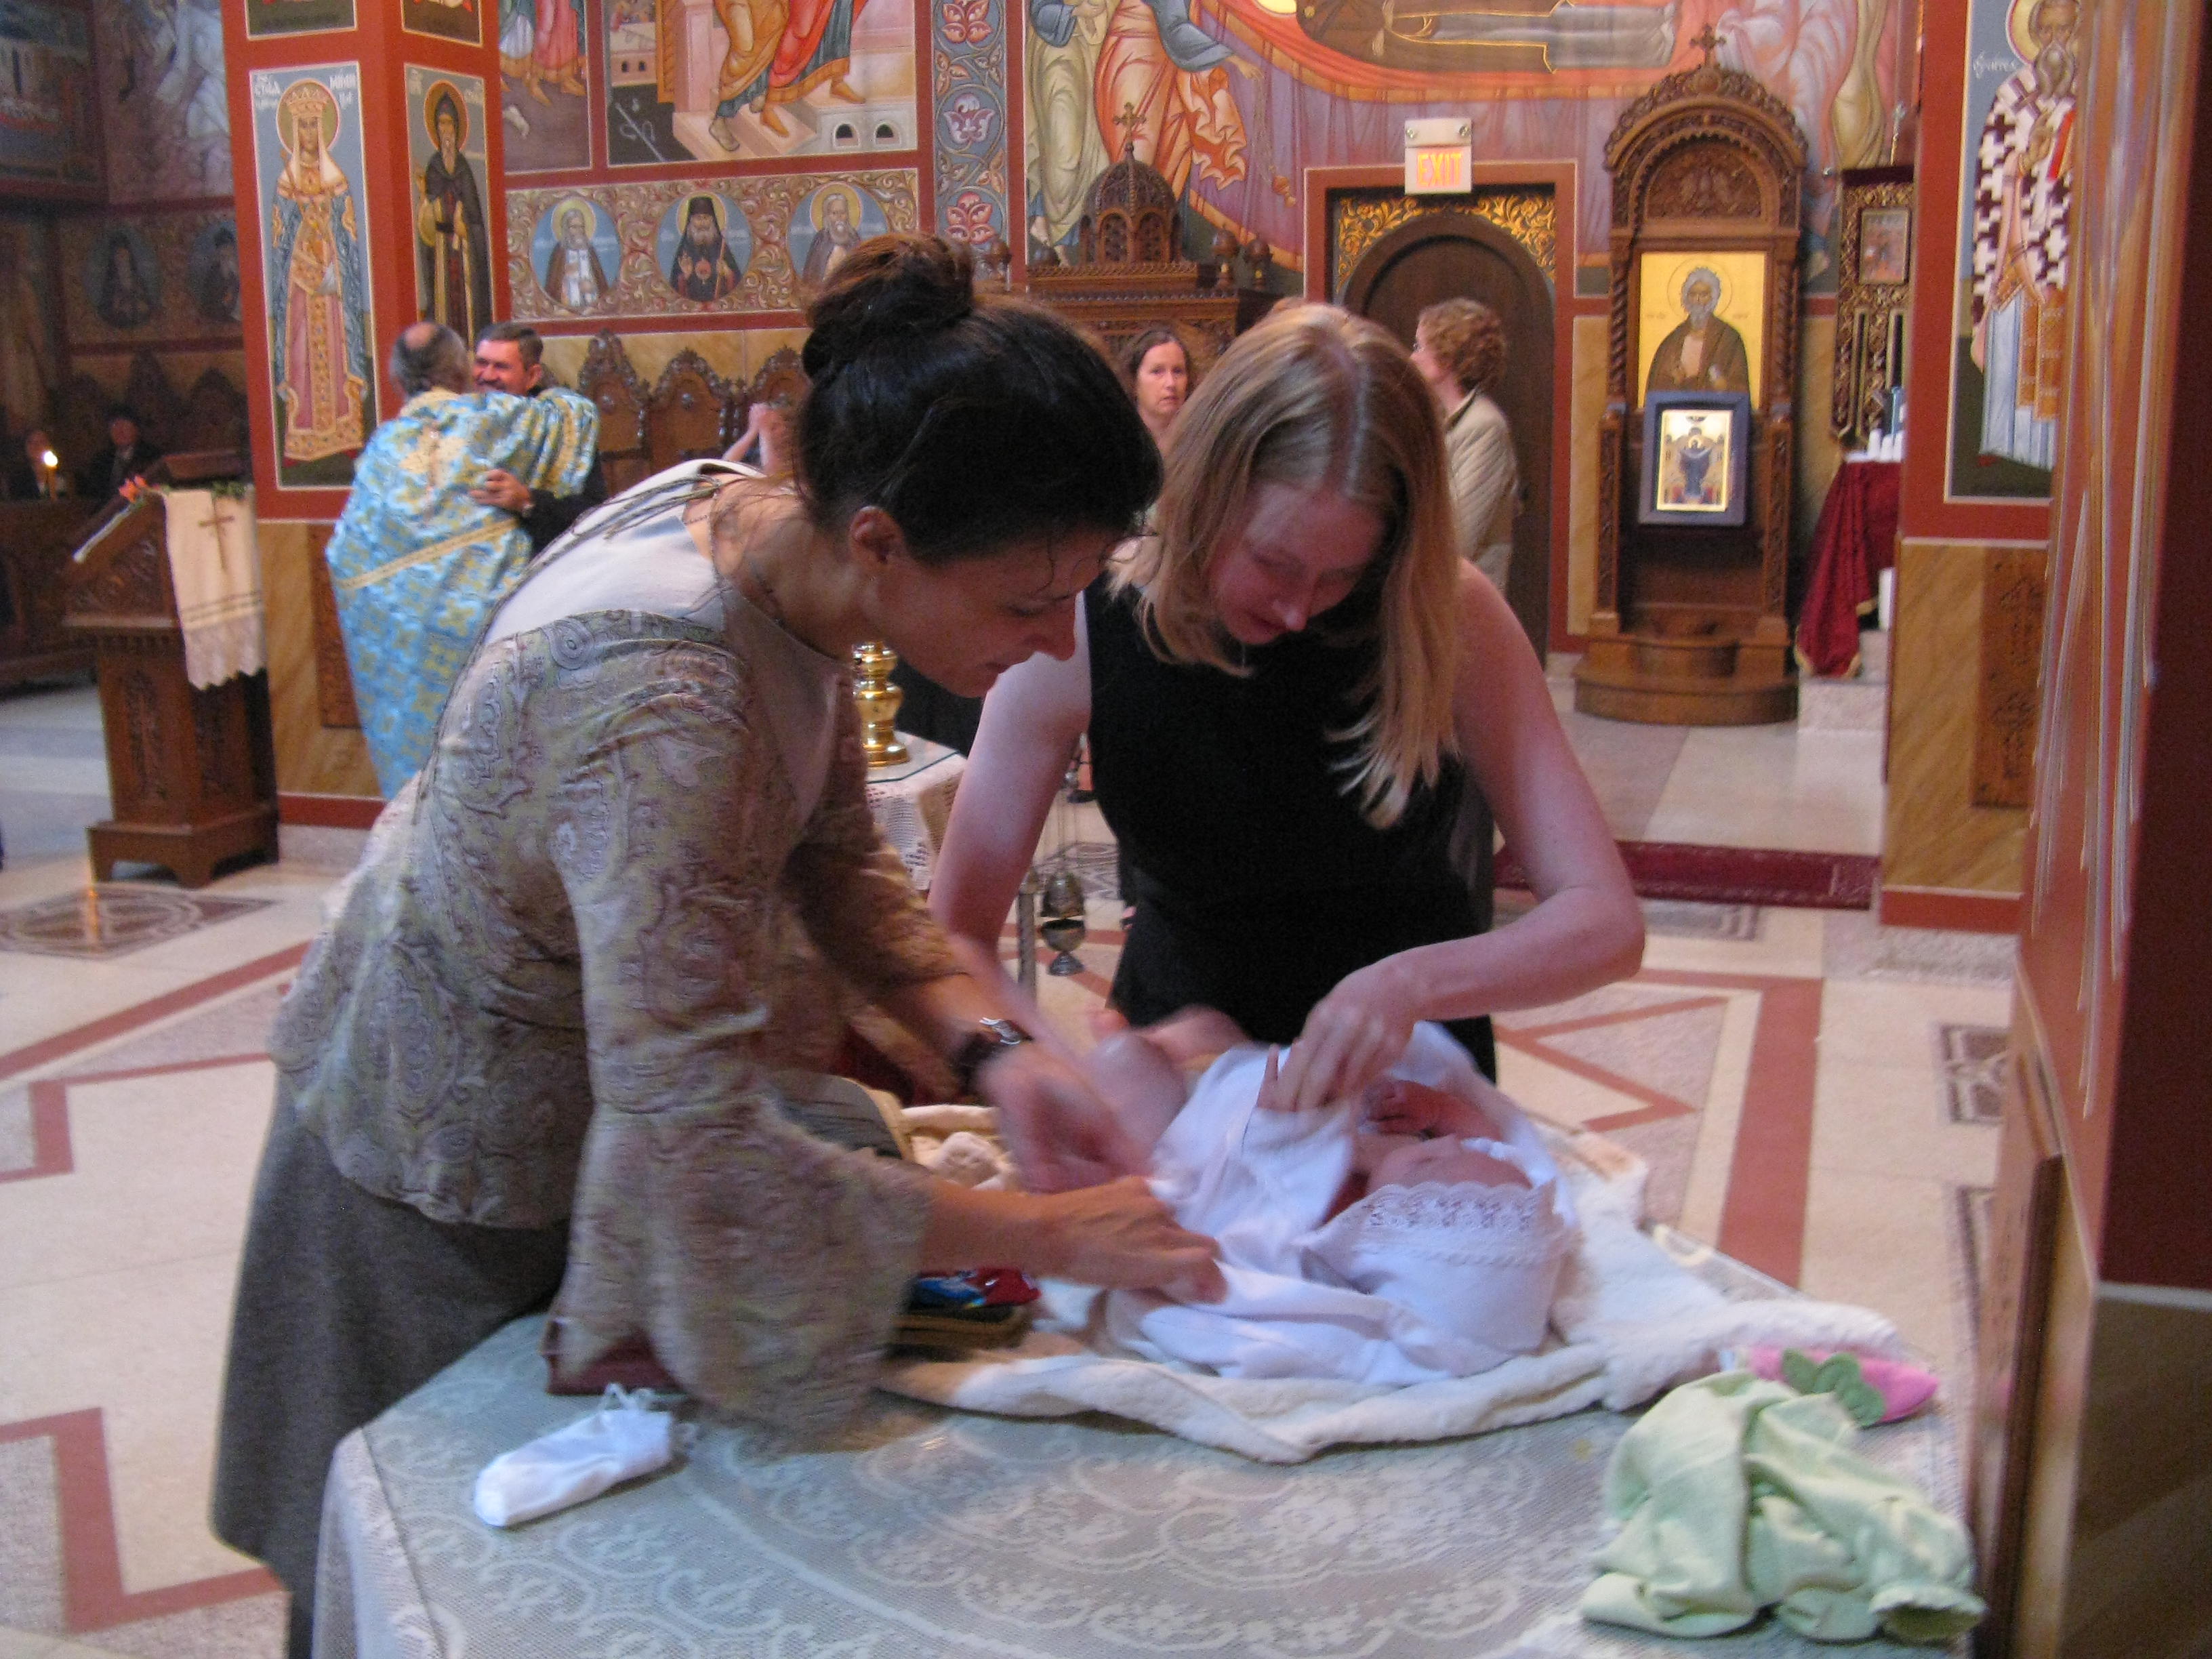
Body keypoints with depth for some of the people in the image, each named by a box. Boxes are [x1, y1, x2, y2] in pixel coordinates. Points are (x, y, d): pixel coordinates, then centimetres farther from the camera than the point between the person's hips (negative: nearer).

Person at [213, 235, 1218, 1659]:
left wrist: (988, 1045, -18)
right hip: (451, 1177, -7)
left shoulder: (762, 520, -15)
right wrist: (1048, 1236, -34)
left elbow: (840, 856, -3)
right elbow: (697, 1150, -43)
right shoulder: (659, 694, -41)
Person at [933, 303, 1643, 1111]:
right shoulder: (1083, 632, -17)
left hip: (1406, 1070, 1)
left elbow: (1608, 922, -17)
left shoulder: (1451, 620, -16)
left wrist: (1412, 984, -34)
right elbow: (956, 932, -11)